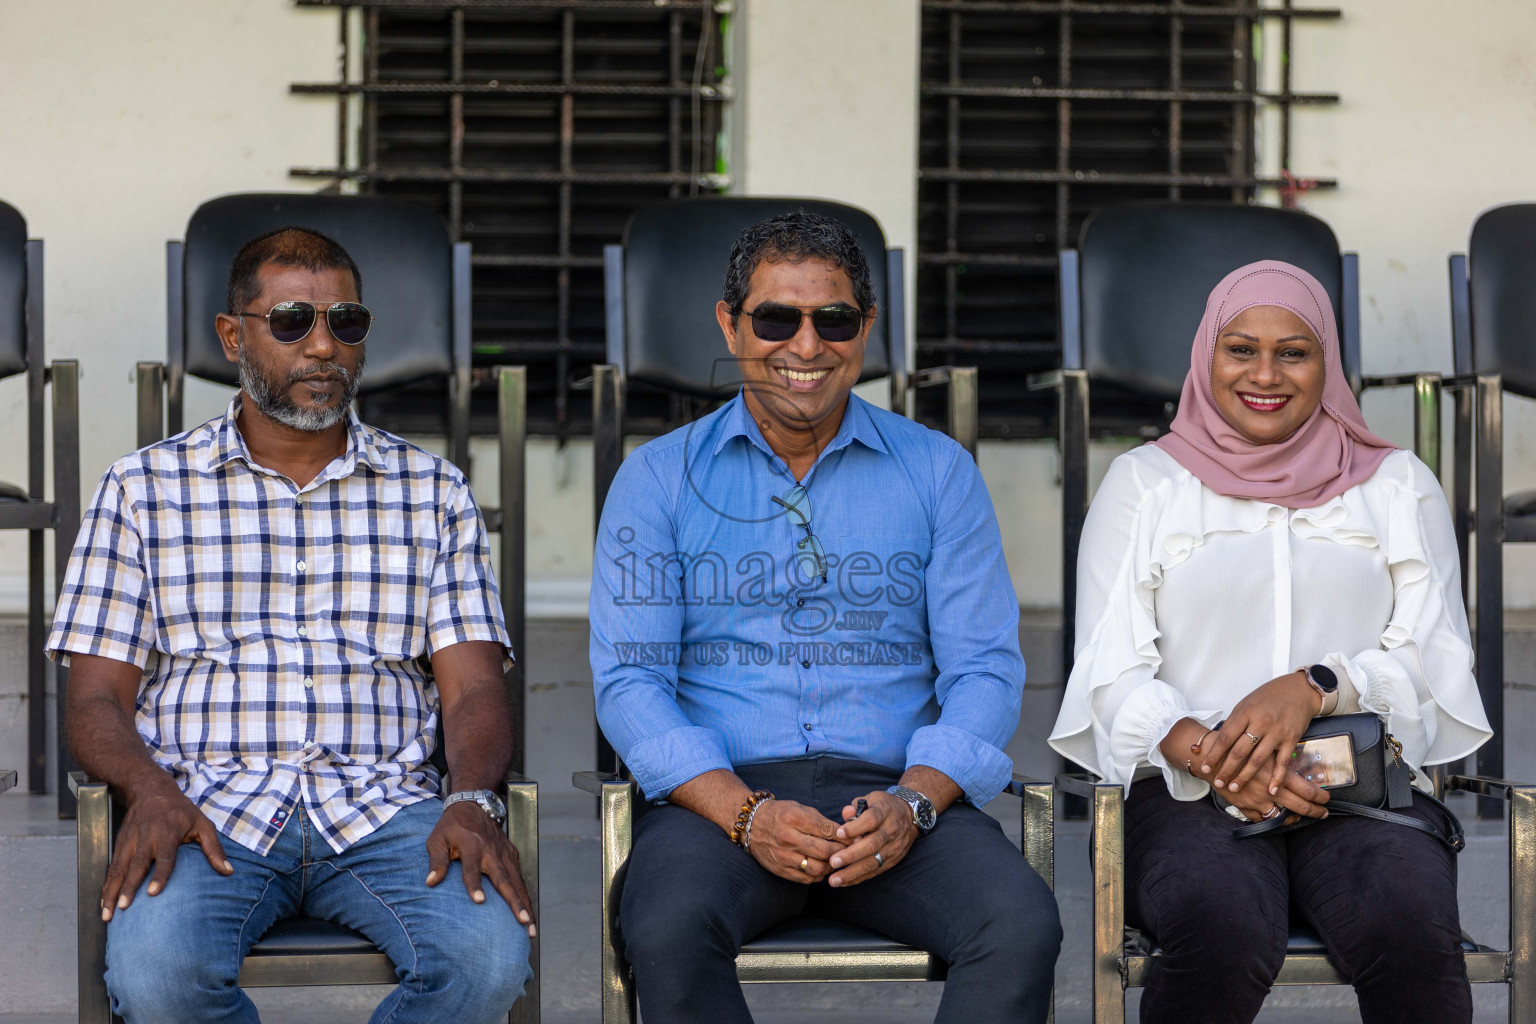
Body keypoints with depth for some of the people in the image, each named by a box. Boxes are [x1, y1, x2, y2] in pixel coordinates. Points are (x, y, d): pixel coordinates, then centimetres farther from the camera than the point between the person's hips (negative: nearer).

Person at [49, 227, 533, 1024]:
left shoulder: (432, 491, 16)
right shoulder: (142, 488, 13)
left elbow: (473, 687, 7)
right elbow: (96, 698, 7)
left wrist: (473, 800, -16)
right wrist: (151, 790, -15)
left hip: (381, 808, 1)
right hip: (210, 807, -1)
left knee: (488, 956, -31)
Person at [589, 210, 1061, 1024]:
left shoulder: (938, 471, 13)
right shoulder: (659, 479, 10)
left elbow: (985, 669, 7)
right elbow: (629, 679, 2)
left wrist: (914, 802, -13)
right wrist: (744, 814, -15)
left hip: (892, 795, 1)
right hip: (721, 795, -1)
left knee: (1022, 926, -29)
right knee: (668, 933, -34)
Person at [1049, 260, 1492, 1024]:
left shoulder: (1399, 486, 21)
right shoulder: (1143, 482, 17)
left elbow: (1433, 659, 9)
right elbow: (1112, 674, 7)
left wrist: (1316, 686, -12)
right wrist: (1204, 751, -15)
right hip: (1189, 790, -1)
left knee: (1409, 928, -35)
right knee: (1225, 928, -37)